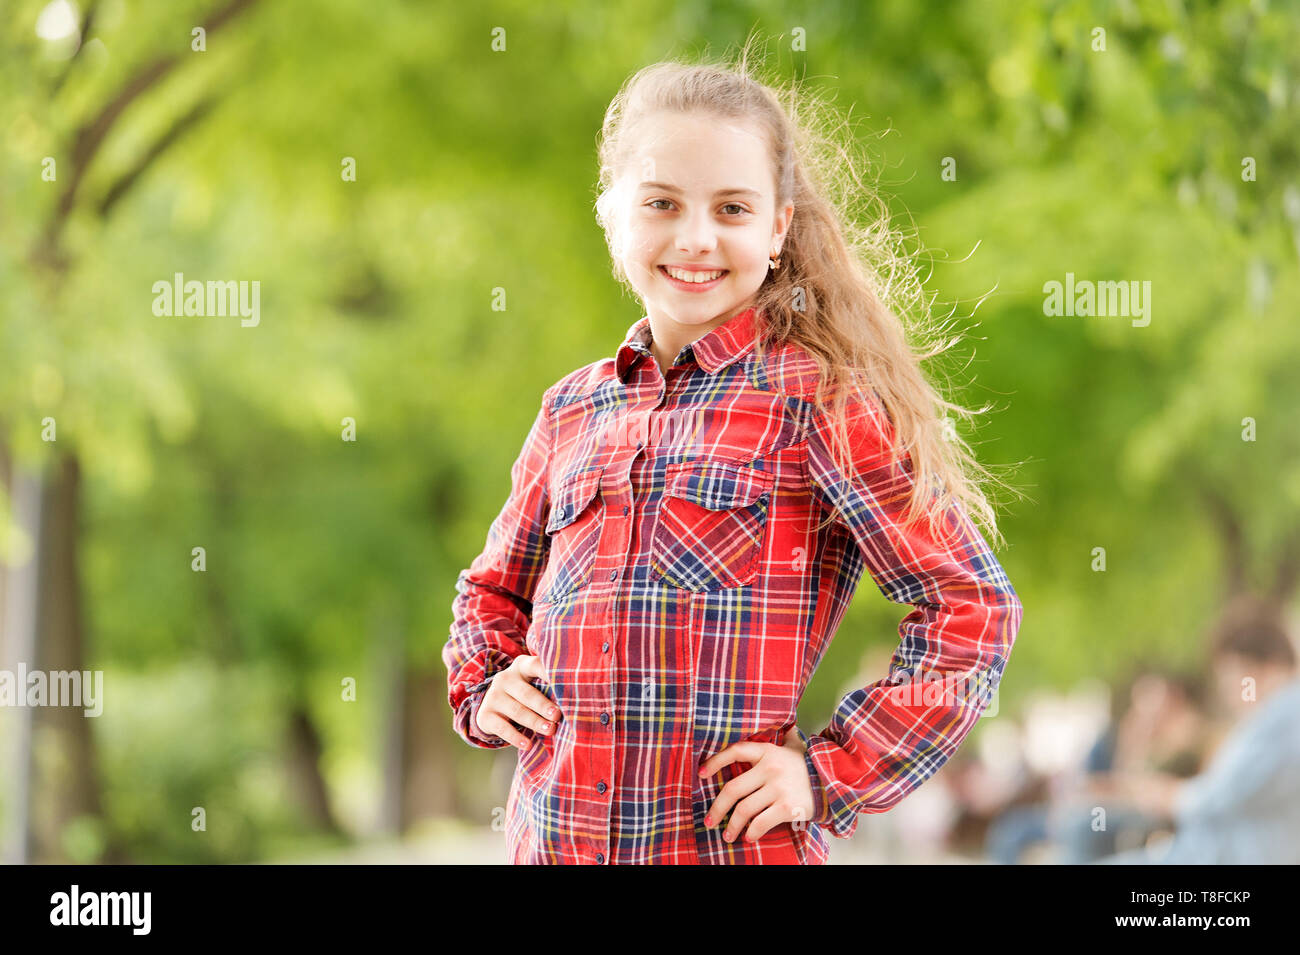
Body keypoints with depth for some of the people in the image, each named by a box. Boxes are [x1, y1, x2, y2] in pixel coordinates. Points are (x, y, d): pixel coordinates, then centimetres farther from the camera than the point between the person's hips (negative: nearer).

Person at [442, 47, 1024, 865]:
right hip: (551, 841, 5)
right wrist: (484, 686, 6)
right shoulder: (573, 412, 10)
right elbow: (495, 590, 26)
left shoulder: (816, 399, -6)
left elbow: (973, 608, -8)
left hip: (734, 845, -5)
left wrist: (832, 775, -9)